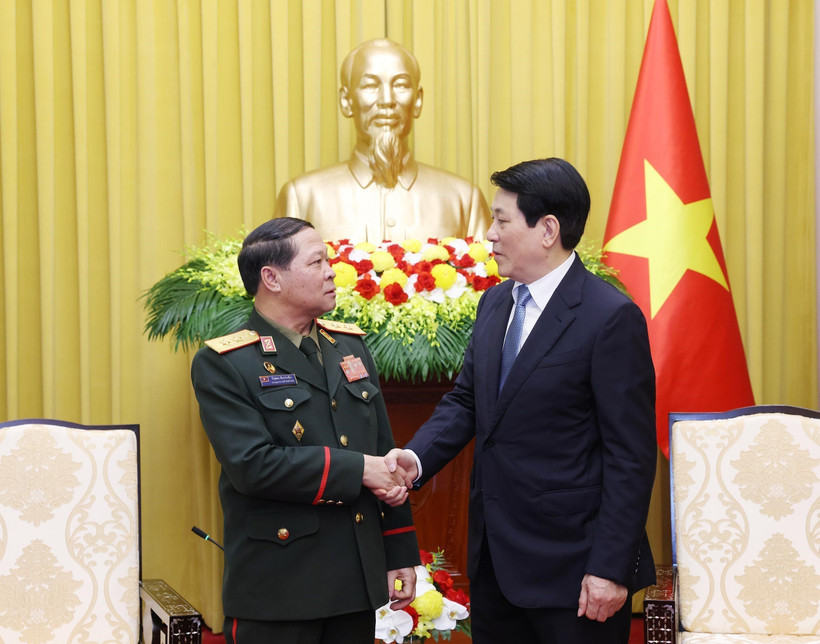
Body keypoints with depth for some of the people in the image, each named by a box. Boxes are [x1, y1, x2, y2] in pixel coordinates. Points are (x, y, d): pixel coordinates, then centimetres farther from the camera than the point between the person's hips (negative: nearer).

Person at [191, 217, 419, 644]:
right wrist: (355, 470, -17)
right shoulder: (223, 364, -8)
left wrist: (401, 554, 11)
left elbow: (384, 456, 14)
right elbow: (252, 465, -20)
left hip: (358, 579, 6)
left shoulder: (350, 347, 12)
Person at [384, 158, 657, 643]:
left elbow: (631, 456, -15)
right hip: (495, 561, 7)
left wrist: (610, 568, -18)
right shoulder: (495, 304, 11)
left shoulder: (611, 319, -14)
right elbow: (465, 400, 15)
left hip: (572, 568, -7)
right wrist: (417, 458, -5)